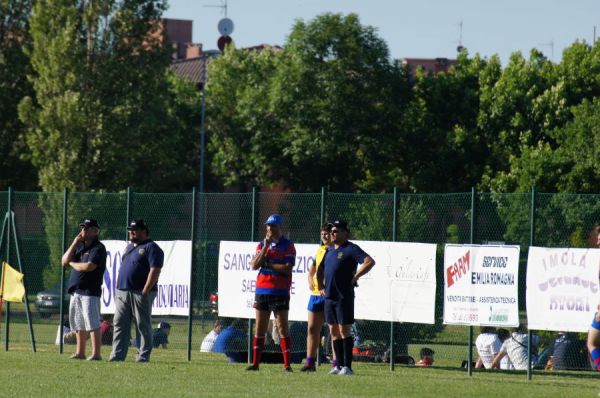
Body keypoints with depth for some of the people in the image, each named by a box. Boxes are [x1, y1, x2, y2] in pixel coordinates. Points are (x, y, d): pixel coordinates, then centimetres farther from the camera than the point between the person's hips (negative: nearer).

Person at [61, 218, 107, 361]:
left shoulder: (98, 248, -8)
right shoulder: (79, 246, 17)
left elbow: (89, 266, -20)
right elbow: (64, 261, 10)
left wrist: (72, 263, -3)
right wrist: (74, 243, 1)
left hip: (90, 291, -9)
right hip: (75, 290, 9)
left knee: (92, 323, -11)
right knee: (78, 323, 12)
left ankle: (96, 353, -13)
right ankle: (80, 352, 19)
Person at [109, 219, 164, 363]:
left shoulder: (151, 248, -6)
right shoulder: (129, 247, 21)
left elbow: (154, 271, -14)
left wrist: (145, 292, -20)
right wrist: (118, 288, 14)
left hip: (140, 293, -8)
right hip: (122, 293, 8)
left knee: (144, 326, -2)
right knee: (120, 325, 4)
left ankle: (144, 355, 1)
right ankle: (117, 355, 4)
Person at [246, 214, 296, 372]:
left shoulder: (288, 246, -2)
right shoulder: (262, 245, 13)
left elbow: (287, 268, -13)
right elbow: (254, 265, 0)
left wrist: (267, 264, -7)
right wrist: (265, 247, -8)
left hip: (280, 292, -5)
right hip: (261, 290, 5)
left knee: (282, 328, -5)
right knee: (259, 328, 6)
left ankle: (287, 364, -4)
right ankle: (255, 363, 10)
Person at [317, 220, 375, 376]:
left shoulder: (351, 249, -7)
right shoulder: (330, 250, 17)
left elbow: (370, 262, -18)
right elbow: (320, 271, 30)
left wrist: (355, 276, -16)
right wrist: (321, 286, 19)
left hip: (344, 297, -8)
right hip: (329, 296, 8)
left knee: (344, 330, -7)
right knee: (334, 331, 8)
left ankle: (347, 366, -5)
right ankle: (339, 365, 12)